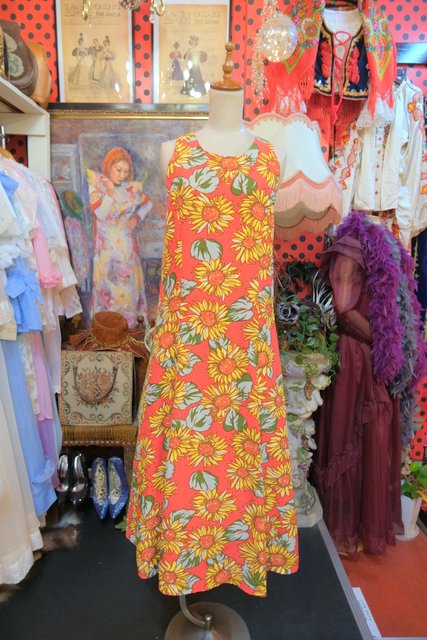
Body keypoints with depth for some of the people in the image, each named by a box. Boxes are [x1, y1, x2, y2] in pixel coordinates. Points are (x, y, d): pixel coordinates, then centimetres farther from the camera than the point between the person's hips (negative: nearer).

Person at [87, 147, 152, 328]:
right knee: (108, 280, -3)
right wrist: (110, 192, -16)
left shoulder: (131, 187, 4)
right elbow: (100, 213, -13)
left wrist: (137, 217, 4)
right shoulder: (96, 184, -4)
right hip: (107, 244, -3)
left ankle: (128, 319, 14)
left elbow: (148, 203, 19)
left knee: (128, 279, 4)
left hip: (127, 243, 3)